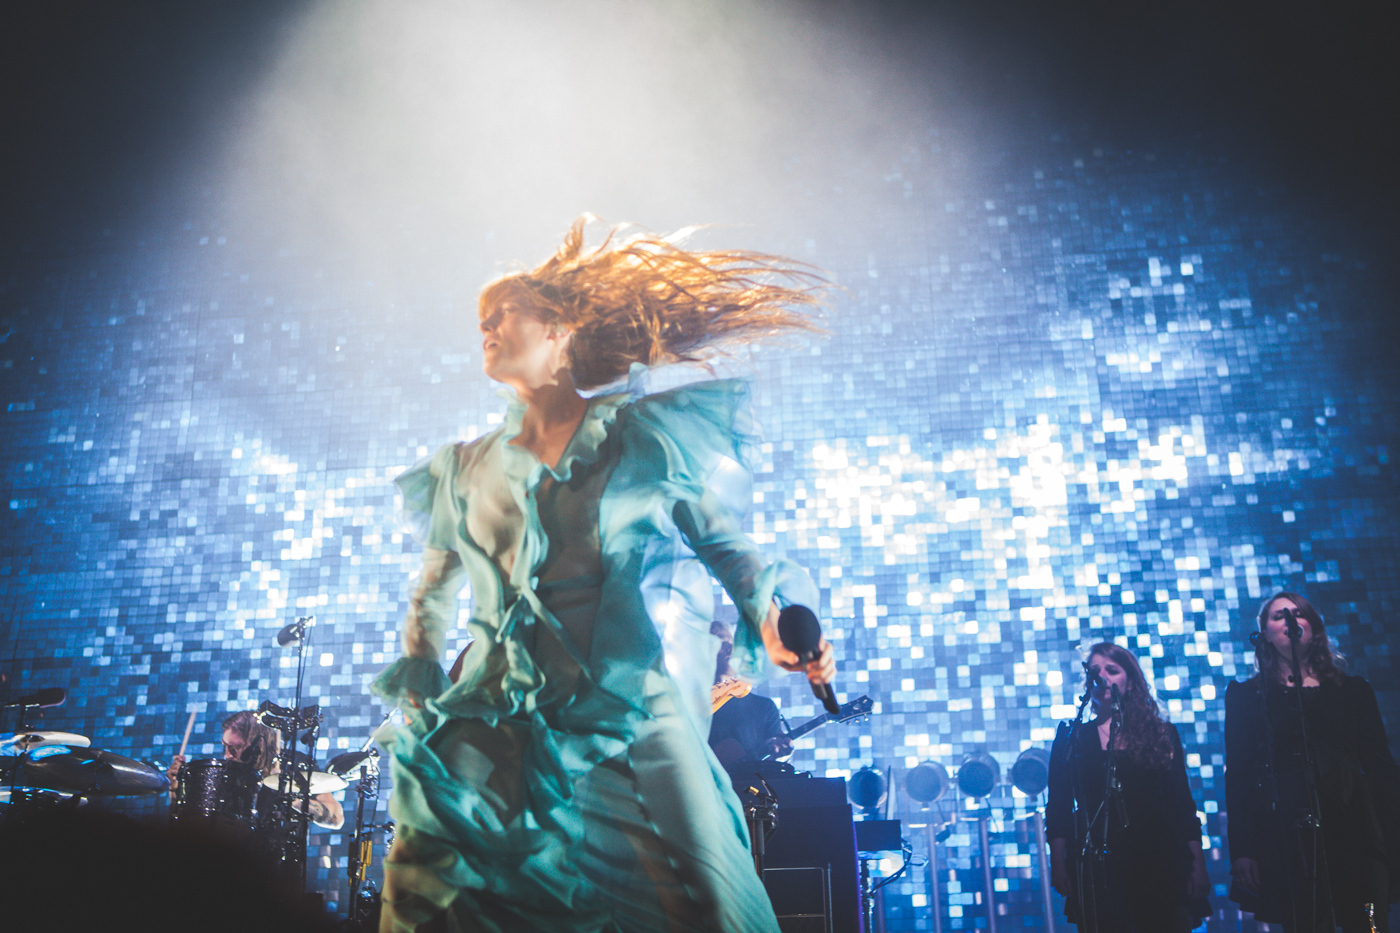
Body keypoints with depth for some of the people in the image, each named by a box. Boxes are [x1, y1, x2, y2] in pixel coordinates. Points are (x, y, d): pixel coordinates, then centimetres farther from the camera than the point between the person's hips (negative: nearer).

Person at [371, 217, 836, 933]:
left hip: (634, 706, -3)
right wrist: (417, 688, 16)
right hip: (503, 720, 3)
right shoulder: (469, 469, 18)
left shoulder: (647, 435, 9)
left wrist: (769, 616, -7)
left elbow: (724, 541, 10)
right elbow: (434, 590, 26)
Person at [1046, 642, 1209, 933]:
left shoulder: (1163, 734, 11)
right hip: (1098, 867, -1)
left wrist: (1198, 865, 2)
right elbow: (1058, 809, 5)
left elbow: (1183, 805, 9)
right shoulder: (1072, 738, 9)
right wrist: (1058, 865, -3)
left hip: (1160, 862, 1)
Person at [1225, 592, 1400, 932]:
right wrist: (1241, 851, -5)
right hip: (1287, 837, -1)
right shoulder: (1246, 695, 10)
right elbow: (1237, 774, 3)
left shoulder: (1353, 690, 15)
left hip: (1354, 832, 2)